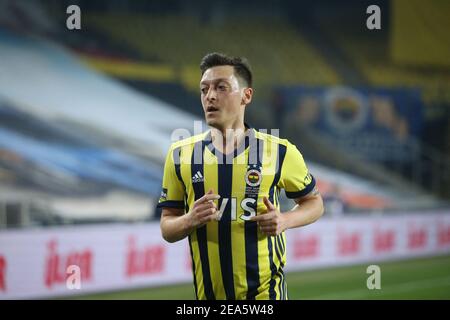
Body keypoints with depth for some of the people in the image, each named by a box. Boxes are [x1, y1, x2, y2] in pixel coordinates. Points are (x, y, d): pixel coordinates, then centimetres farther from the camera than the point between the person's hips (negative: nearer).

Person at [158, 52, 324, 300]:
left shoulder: (279, 152, -3)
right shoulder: (180, 155, 1)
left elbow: (314, 202, 9)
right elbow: (167, 228, 6)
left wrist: (285, 220, -10)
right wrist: (190, 220, -15)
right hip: (207, 292, 2)